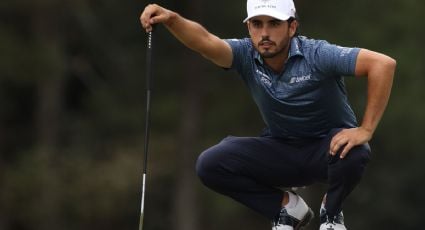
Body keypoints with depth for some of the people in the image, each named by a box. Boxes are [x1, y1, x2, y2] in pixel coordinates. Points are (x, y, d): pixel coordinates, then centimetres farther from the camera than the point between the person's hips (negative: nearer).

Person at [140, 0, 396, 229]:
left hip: (329, 145, -3)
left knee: (353, 153, -39)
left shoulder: (317, 55, -24)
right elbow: (205, 42, -34)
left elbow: (383, 64, -32)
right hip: (281, 150, 3)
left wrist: (365, 130, -33)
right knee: (210, 165, -17)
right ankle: (288, 207, 4)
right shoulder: (246, 55, -14)